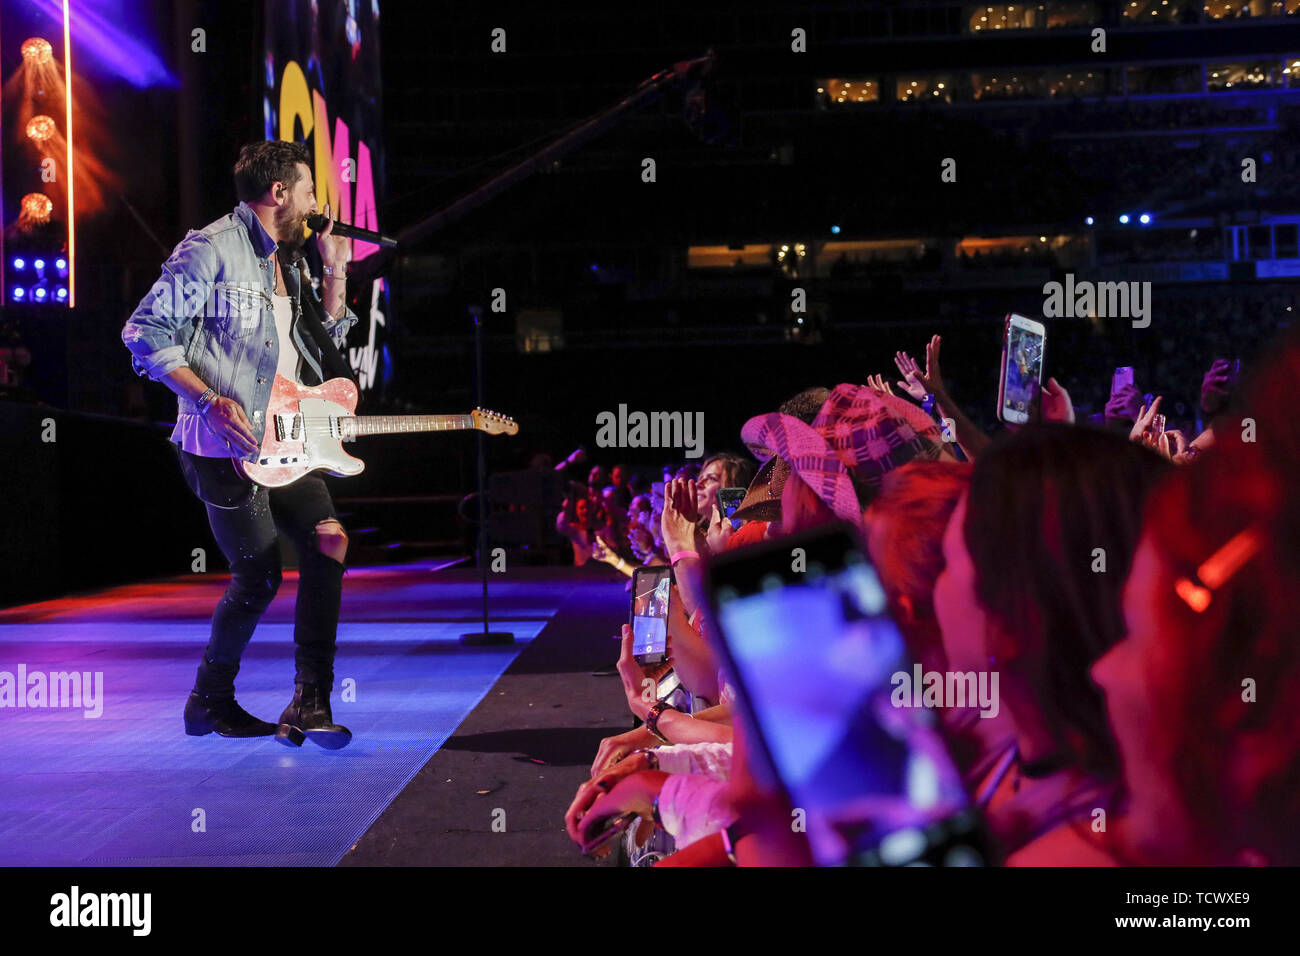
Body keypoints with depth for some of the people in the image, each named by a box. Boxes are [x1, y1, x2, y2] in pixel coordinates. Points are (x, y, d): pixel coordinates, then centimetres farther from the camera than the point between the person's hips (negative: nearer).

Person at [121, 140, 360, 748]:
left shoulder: (285, 264, 18)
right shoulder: (210, 250, -8)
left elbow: (325, 346, 23)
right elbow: (145, 331, -12)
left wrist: (335, 274, 12)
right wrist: (210, 399, -21)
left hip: (284, 445, 8)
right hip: (224, 448, -8)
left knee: (329, 544, -6)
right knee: (259, 577, -5)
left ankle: (309, 704, -1)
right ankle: (211, 701, 17)